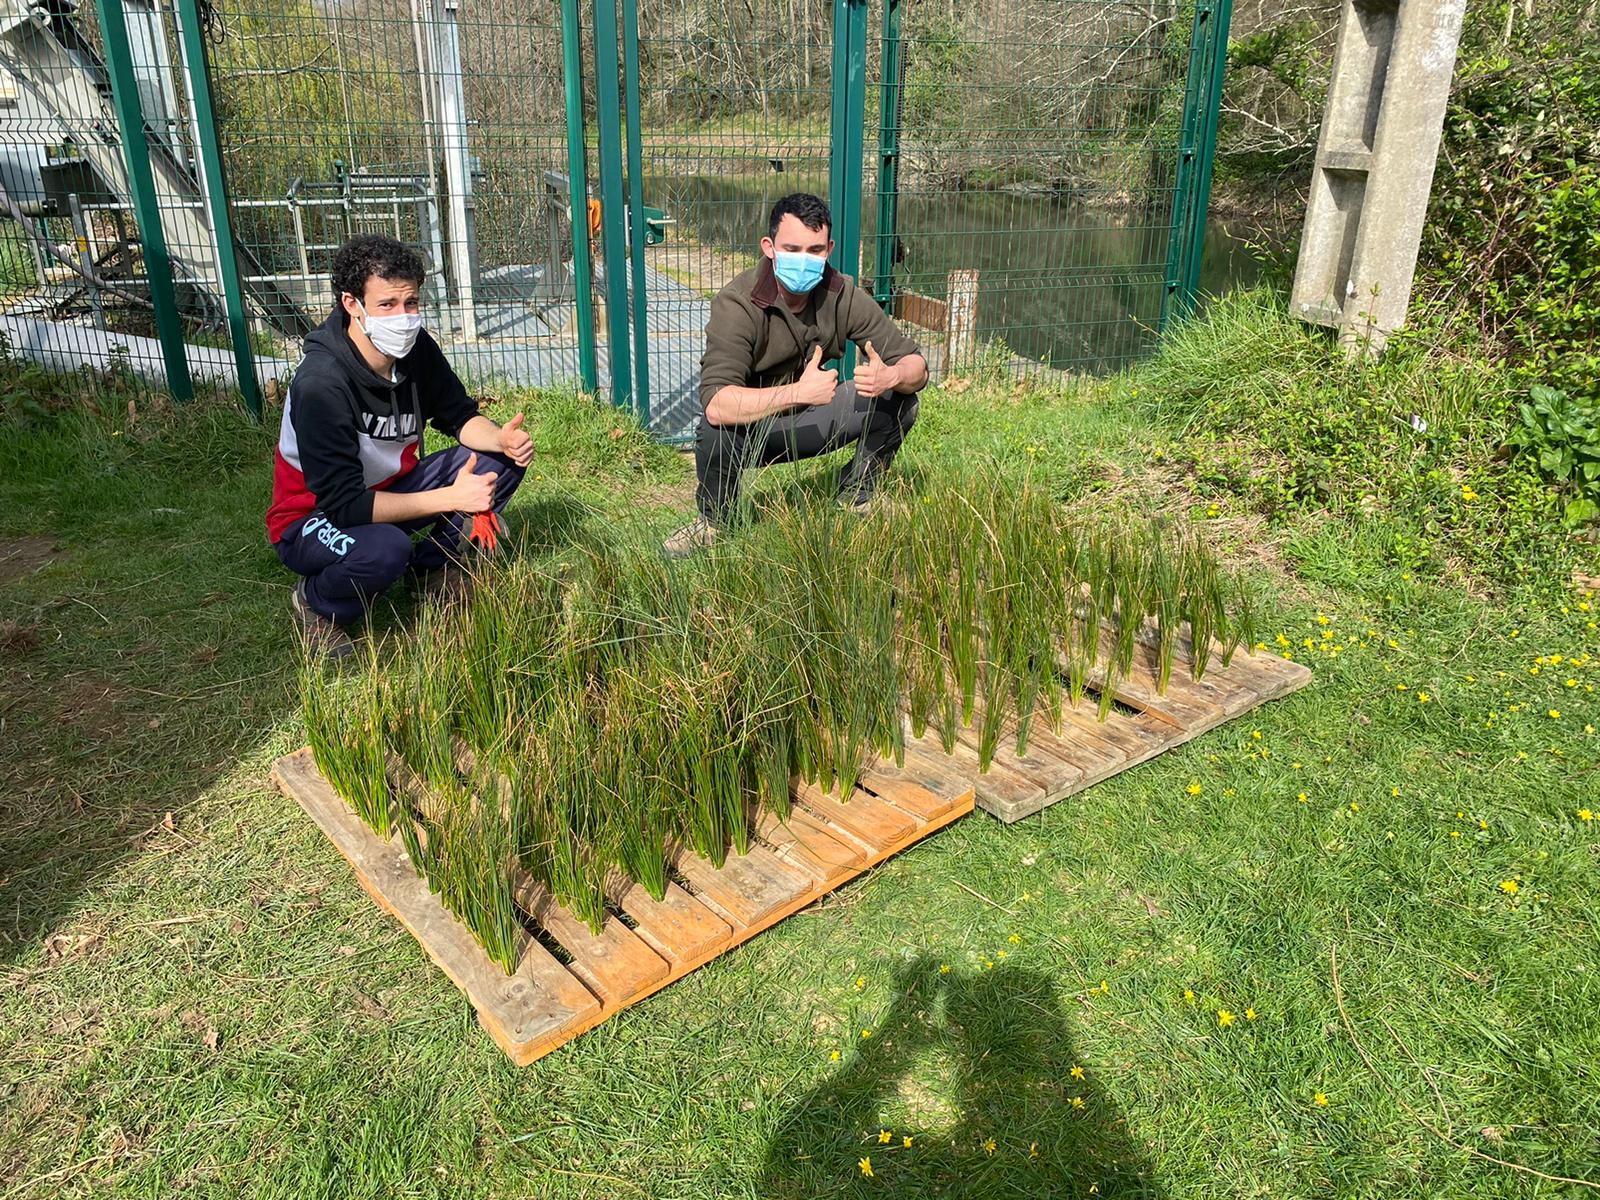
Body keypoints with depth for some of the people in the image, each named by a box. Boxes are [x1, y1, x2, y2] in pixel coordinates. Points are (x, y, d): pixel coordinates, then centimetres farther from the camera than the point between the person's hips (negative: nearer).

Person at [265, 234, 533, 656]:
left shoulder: (415, 349, -12)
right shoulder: (320, 383, -32)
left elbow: (460, 416, 1)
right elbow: (343, 504, -34)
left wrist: (502, 439, -22)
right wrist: (450, 498, -35)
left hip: (388, 488, 7)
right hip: (313, 517, -6)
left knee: (500, 458, -10)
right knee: (383, 550, -40)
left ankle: (433, 564, 8)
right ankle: (316, 603, -5)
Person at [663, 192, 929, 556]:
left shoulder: (842, 295, -12)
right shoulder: (737, 304, -26)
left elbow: (916, 366, -9)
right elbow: (716, 404, -40)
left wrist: (891, 376, -34)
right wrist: (798, 393, -51)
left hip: (811, 423, 4)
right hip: (751, 432, -4)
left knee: (899, 399, -13)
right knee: (719, 428, -37)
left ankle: (856, 499, 10)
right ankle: (713, 519, -4)